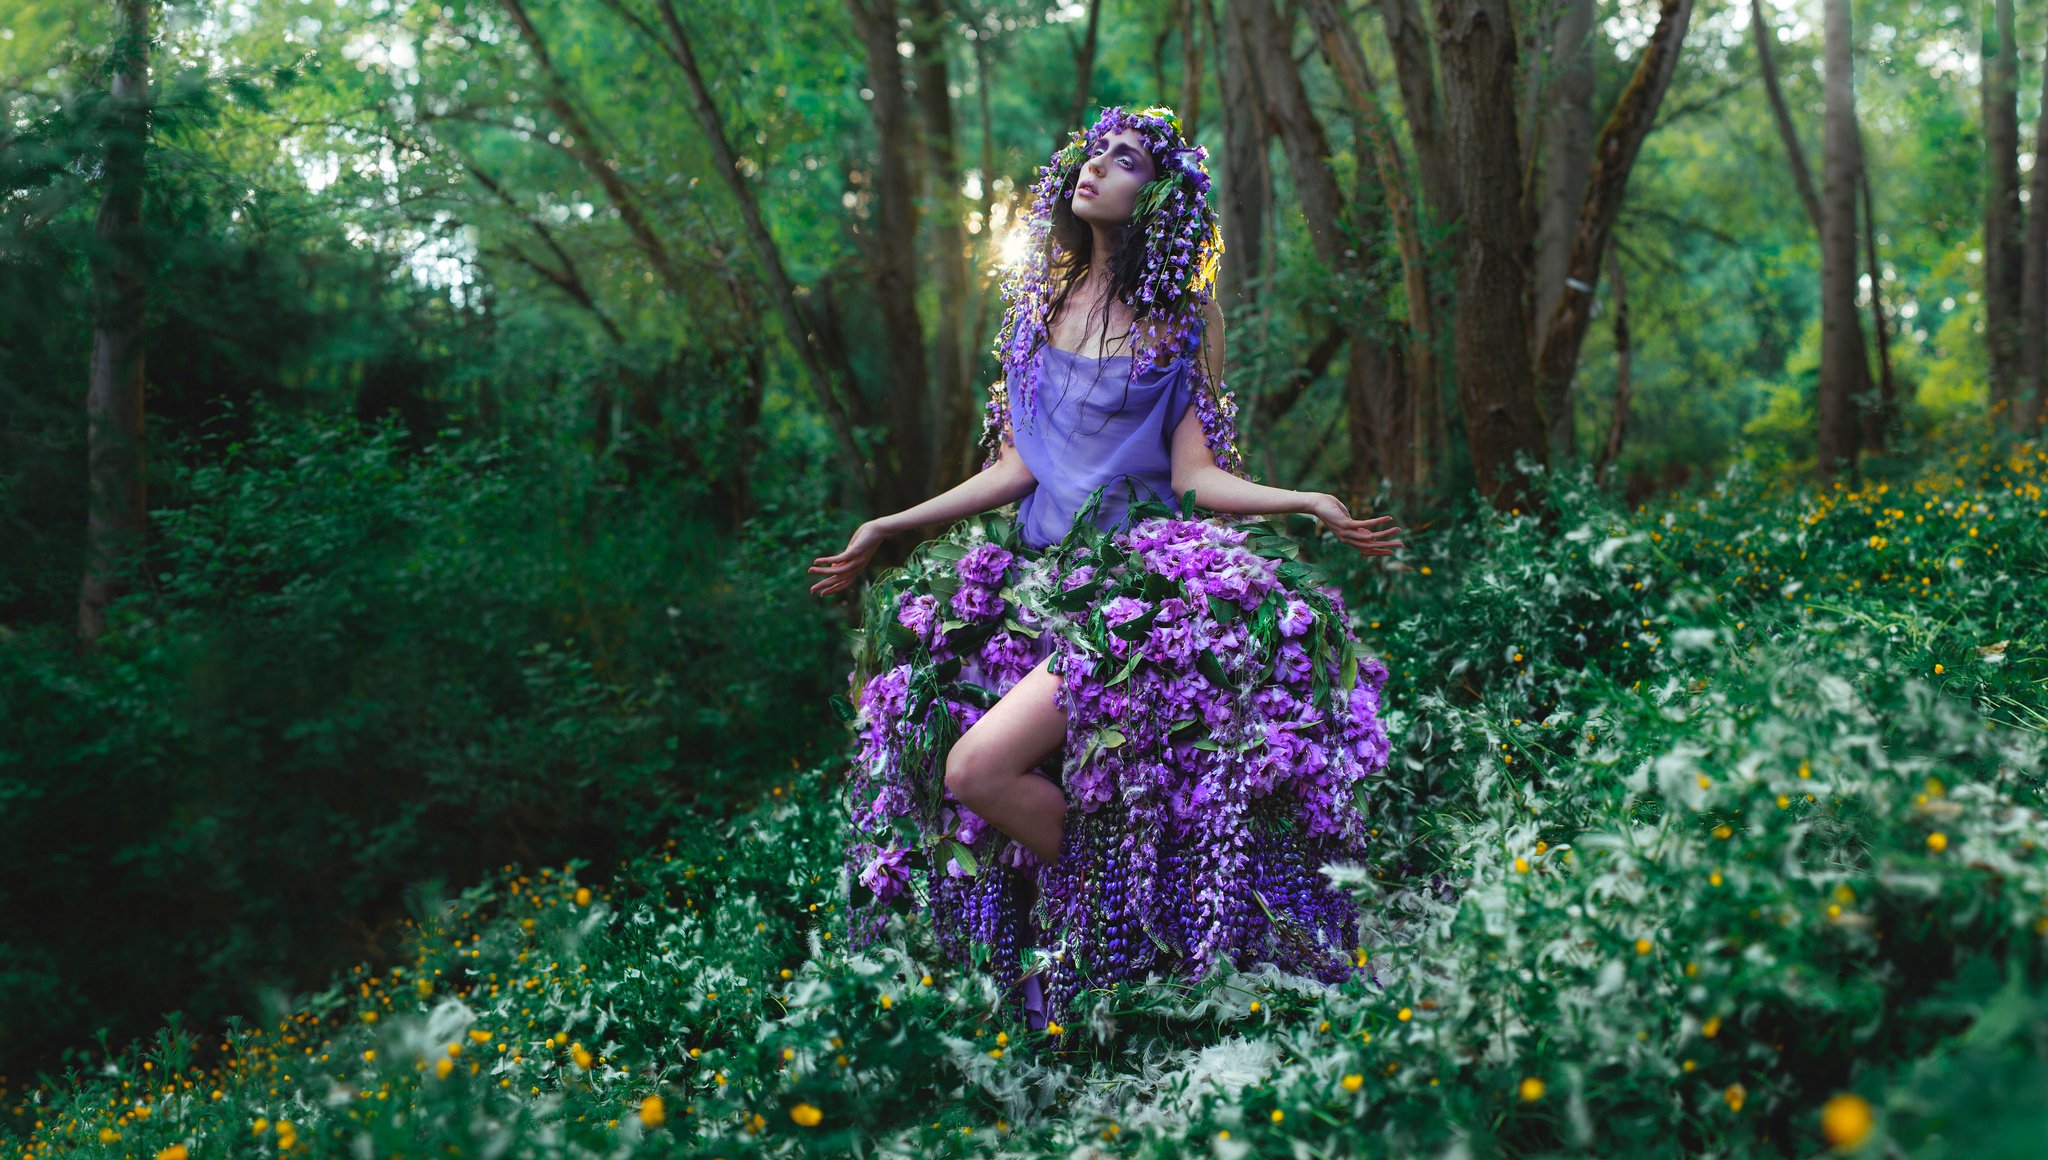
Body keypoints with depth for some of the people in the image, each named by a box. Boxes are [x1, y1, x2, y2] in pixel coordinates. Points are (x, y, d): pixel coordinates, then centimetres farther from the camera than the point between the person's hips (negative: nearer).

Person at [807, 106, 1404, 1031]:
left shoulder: (1186, 316, 1)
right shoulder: (1035, 299, 12)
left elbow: (1195, 475, -2)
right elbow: (1017, 467, 12)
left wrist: (1308, 504, -17)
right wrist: (888, 529, 11)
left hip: (1136, 578, -6)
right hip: (1037, 564, 6)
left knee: (980, 769, -22)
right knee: (931, 750, -8)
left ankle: (1111, 920, 3)